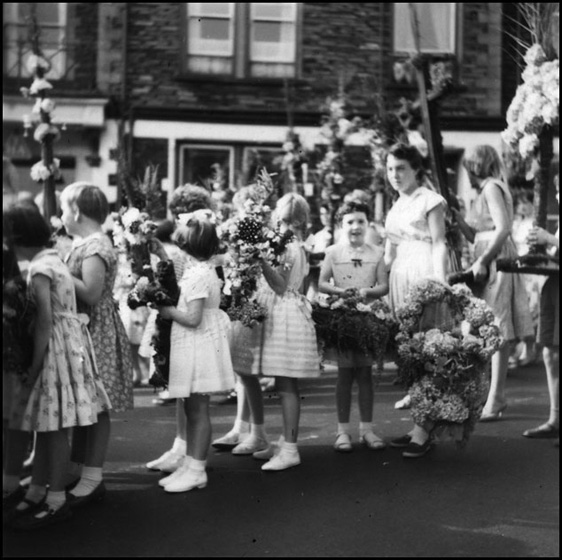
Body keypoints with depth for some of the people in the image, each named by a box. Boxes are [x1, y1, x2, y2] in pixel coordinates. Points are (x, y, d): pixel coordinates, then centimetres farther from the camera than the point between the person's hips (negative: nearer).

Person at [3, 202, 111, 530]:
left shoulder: (40, 269, -16)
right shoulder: (53, 260, 12)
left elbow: (45, 322, -19)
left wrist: (33, 370, -16)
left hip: (56, 347, -9)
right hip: (66, 342, 9)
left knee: (55, 427, -2)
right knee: (47, 425, 14)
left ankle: (56, 502, 5)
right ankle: (37, 494, 23)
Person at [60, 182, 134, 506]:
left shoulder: (95, 247, -16)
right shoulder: (85, 244, 13)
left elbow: (91, 293, -24)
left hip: (97, 333, -10)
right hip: (83, 332, 10)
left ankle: (93, 478, 4)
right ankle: (77, 468, 24)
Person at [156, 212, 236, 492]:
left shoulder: (199, 274, -20)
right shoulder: (203, 269, 10)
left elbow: (193, 318, -23)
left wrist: (167, 310, -10)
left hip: (199, 345, -10)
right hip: (192, 347, 10)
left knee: (198, 410, -2)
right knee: (191, 410, 14)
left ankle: (196, 470, 5)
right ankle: (189, 466, 22)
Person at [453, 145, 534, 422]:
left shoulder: (492, 187, -7)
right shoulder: (487, 189, 22)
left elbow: (503, 228, -19)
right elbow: (475, 236, 21)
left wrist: (483, 261, -20)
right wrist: (455, 214, 12)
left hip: (496, 260, -10)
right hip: (487, 261, 10)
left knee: (497, 333, -9)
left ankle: (495, 401, -9)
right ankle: (495, 397, 15)